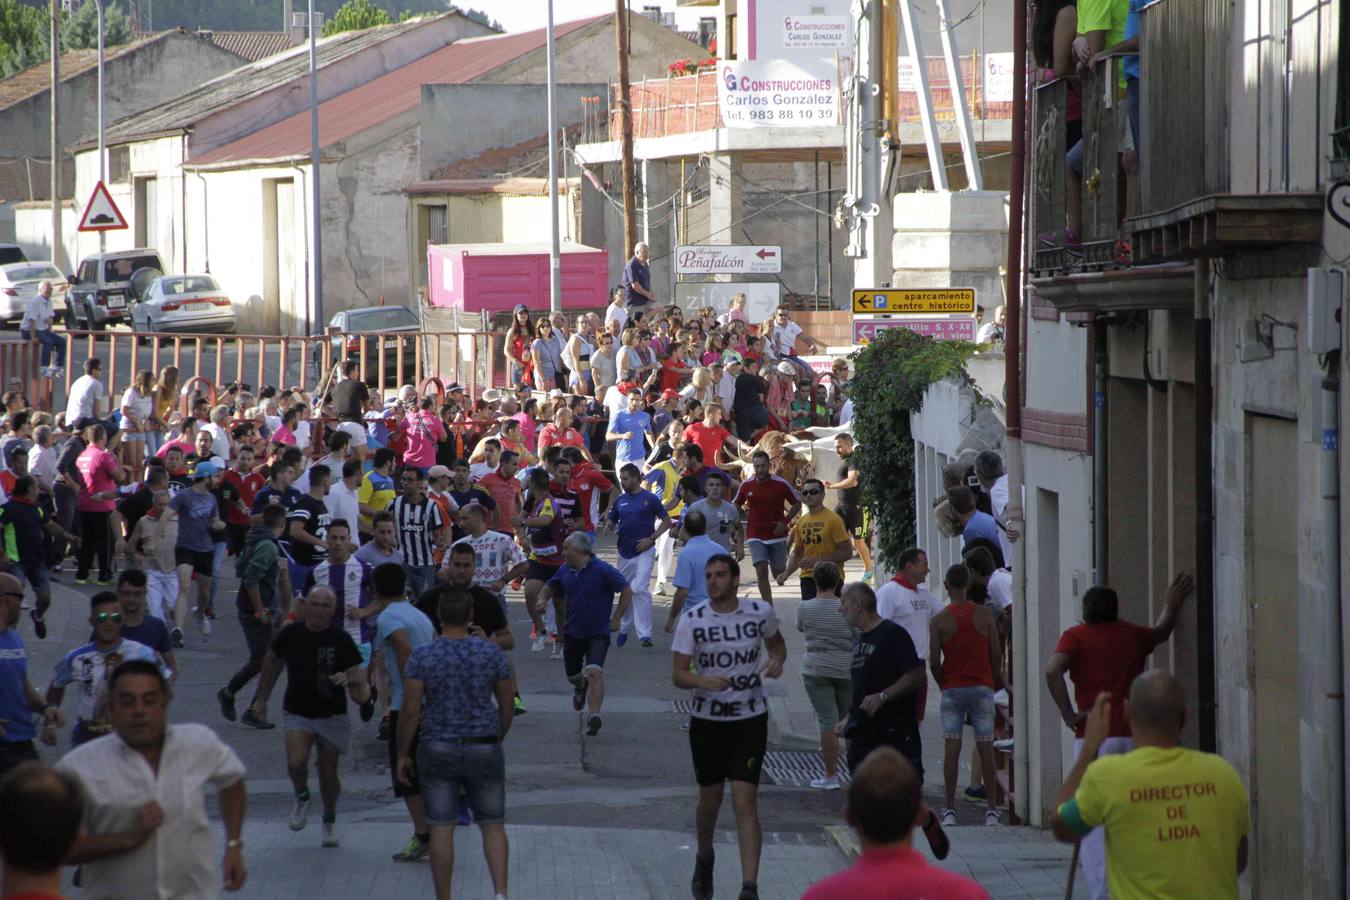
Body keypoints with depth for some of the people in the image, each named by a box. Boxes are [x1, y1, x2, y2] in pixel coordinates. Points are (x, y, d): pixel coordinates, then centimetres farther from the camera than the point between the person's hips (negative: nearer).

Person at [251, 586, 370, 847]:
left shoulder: (341, 640, -12)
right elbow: (271, 661, 14)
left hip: (332, 716, 0)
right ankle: (302, 797, 10)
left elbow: (361, 695, -12)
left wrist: (351, 681, -36)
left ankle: (330, 821, 32)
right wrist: (263, 698, 19)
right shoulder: (291, 634, -7)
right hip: (298, 714, 0)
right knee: (296, 762, -22)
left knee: (328, 773, 5)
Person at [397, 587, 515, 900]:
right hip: (484, 750, 1)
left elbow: (410, 711, -11)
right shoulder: (492, 652, -5)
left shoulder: (422, 657, -10)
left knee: (441, 829, 7)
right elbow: (507, 705, 2)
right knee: (492, 825, 12)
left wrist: (402, 754, 0)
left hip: (437, 752, -1)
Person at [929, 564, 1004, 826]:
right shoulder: (986, 615, -2)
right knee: (985, 749, 4)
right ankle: (992, 809, 4)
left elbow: (934, 661, -6)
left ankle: (950, 810, -1)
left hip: (952, 689, -1)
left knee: (951, 750, 1)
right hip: (982, 687, 1)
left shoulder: (939, 620, -5)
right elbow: (997, 656, 0)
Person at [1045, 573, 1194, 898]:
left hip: (1094, 738, -3)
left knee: (1093, 824, -2)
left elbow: (1053, 669, -18)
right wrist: (1172, 605, 52)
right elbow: (1162, 631, 36)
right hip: (1135, 737, 4)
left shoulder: (1076, 637, 0)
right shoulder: (1134, 636, 13)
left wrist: (1068, 713, -11)